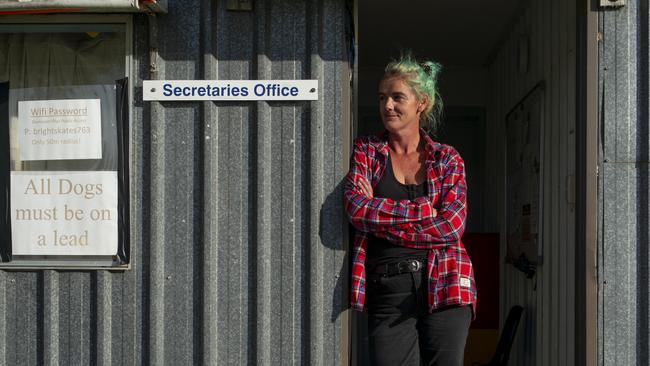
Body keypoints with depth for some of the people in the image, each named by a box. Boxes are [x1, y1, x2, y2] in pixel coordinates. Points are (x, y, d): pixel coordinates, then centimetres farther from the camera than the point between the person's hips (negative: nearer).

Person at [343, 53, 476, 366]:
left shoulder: (447, 159, 8)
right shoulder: (366, 151, 9)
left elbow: (452, 225, -6)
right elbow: (356, 208, -8)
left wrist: (381, 222, -8)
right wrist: (424, 210, -9)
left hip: (444, 289, 0)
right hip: (387, 292, 0)